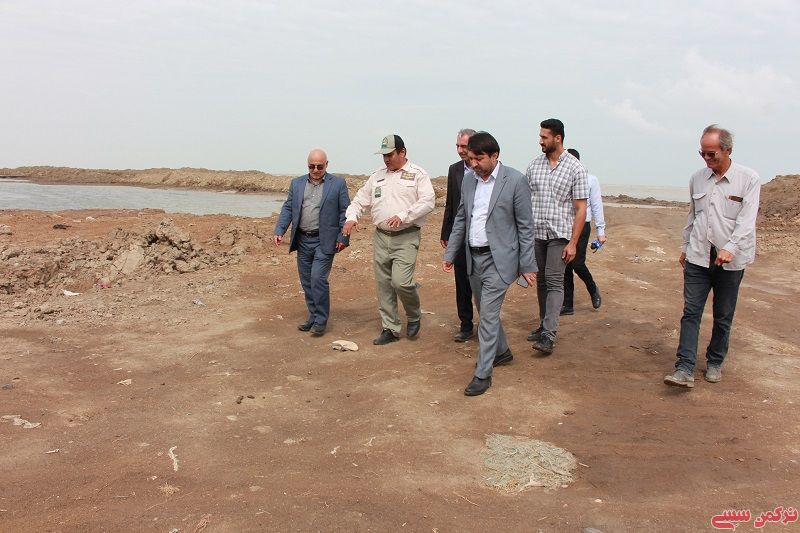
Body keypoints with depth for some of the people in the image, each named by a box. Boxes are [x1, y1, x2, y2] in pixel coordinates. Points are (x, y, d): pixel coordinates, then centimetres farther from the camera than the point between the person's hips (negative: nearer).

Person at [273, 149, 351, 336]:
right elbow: (287, 209, 9)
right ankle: (313, 317, 24)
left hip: (324, 241, -5)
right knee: (307, 282, 10)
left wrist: (343, 237, -9)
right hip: (302, 240, 5)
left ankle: (321, 321, 2)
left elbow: (345, 212, -2)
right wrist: (279, 231, -4)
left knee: (318, 279, -10)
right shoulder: (296, 184, 11)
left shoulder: (338, 183, -1)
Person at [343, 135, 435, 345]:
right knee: (384, 285, 8)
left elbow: (428, 201, -13)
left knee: (401, 281, -17)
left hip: (406, 237, -6)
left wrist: (402, 216, -22)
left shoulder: (418, 174, -2)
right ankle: (390, 329, 20)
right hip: (381, 237, 6)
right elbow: (360, 200, 16)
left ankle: (414, 316, 12)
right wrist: (351, 217, -3)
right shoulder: (377, 176, 14)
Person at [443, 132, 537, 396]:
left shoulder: (515, 180, -12)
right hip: (473, 257, 6)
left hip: (499, 258, -6)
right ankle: (502, 351, 40)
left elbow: (525, 226, -9)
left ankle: (483, 373, 1)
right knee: (486, 311, 18)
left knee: (488, 314, -8)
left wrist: (527, 265, -9)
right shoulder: (468, 178, 5)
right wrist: (450, 253, 11)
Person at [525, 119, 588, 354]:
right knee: (541, 281, 11)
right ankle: (544, 325, 23)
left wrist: (573, 243, -11)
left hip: (559, 235, -4)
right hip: (535, 234, 4)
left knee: (554, 282, -9)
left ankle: (549, 335, -11)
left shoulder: (575, 168, -5)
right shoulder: (534, 165, 7)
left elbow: (580, 209, -6)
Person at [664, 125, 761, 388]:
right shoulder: (697, 178, 6)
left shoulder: (748, 179, -6)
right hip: (698, 257, 3)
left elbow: (747, 220, -14)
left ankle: (715, 363, 27)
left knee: (723, 316, 10)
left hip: (730, 259, -2)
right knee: (691, 312, -5)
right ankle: (685, 369, -8)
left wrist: (730, 249, -26)